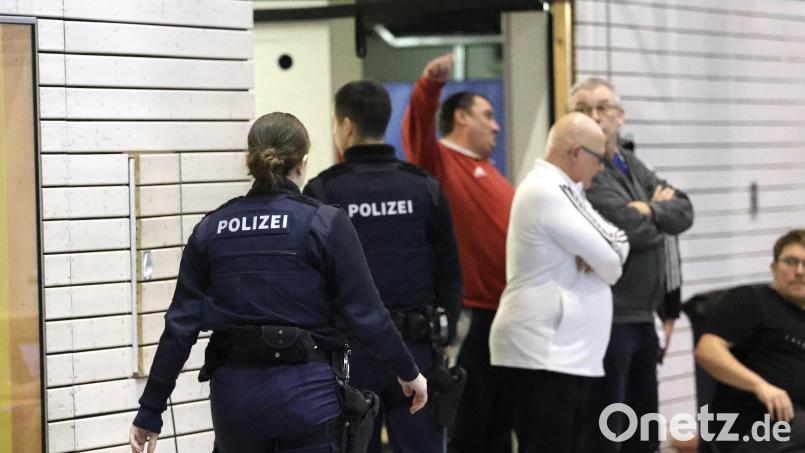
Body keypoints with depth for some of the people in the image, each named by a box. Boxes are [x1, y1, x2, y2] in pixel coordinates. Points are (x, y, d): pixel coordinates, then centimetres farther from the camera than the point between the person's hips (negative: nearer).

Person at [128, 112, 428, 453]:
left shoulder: (210, 230, 4)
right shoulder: (325, 224, -5)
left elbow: (181, 325, 2)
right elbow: (364, 312, -6)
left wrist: (150, 411, 6)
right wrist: (408, 372, 9)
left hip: (235, 393, 4)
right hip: (305, 390, -4)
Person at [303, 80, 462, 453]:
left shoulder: (321, 192, -5)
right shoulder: (424, 188, 3)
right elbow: (449, 275, 5)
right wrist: (444, 338, 13)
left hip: (349, 351, -2)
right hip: (415, 348, 2)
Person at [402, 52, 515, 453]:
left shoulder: (486, 169, 19)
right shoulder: (439, 160, -7)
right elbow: (418, 125, -26)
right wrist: (430, 84, -43)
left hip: (509, 309, 9)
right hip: (472, 314, -9)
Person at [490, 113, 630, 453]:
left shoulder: (561, 190, 17)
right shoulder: (548, 192, -16)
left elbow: (619, 244, 10)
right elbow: (610, 261, -17)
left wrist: (596, 256, -10)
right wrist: (603, 260, 5)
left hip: (564, 350, 11)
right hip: (543, 352, -11)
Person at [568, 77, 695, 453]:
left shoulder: (631, 165, 15)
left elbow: (684, 212, 5)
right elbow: (632, 230, -21)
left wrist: (650, 210, -13)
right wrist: (661, 212, -1)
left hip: (642, 318, 9)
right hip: (607, 322, -9)